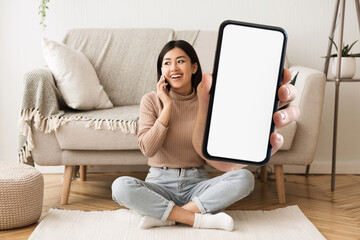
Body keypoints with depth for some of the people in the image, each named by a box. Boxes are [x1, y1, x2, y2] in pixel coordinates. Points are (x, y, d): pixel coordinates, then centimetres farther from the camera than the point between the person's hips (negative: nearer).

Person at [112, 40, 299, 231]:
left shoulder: (207, 101, 2)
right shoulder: (151, 101, 0)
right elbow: (147, 149, -12)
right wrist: (167, 106, -13)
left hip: (196, 182, 2)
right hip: (160, 183, -1)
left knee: (245, 178, -26)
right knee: (121, 186, -32)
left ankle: (161, 215, -24)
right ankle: (199, 219, -24)